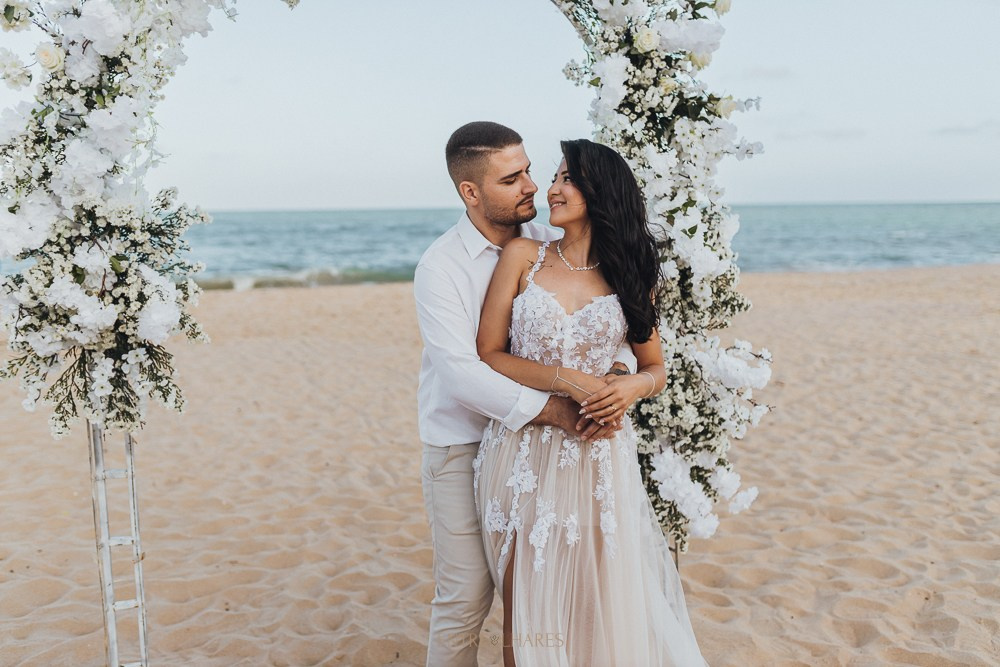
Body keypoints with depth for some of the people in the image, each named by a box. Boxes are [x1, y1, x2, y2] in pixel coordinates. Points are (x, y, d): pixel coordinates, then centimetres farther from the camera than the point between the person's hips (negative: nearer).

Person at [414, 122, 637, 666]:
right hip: (463, 446, -4)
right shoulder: (440, 267, -14)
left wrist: (615, 376, -24)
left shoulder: (551, 245, -1)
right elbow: (464, 374, -23)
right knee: (467, 595, 3)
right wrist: (560, 412, -28)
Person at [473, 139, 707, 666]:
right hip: (523, 452, -1)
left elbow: (656, 369, 12)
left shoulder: (628, 275, 6)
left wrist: (631, 387, -11)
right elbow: (488, 355, -2)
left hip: (596, 457, 1)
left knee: (605, 601, 6)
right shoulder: (523, 256, 1)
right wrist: (563, 378, -15)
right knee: (526, 606, 9)